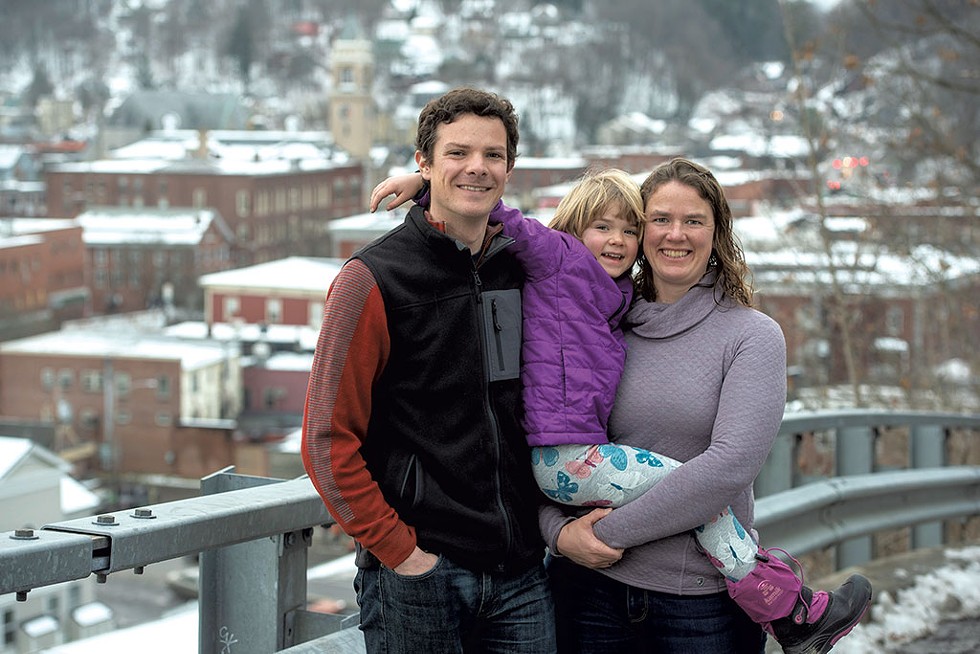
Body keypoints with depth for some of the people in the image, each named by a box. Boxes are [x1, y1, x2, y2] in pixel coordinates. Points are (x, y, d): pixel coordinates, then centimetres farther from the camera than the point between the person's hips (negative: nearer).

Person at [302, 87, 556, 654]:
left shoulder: (526, 268, 9)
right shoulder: (374, 279, -7)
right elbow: (328, 442, -9)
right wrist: (398, 549, -12)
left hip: (521, 578, 5)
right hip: (418, 572, -5)